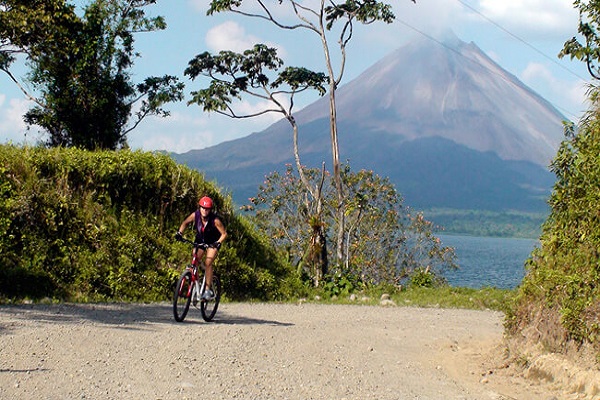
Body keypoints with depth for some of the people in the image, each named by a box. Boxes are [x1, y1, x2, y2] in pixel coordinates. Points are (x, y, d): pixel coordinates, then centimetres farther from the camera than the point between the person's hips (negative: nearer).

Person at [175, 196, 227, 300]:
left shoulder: (215, 220, -30)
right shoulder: (195, 215, -20)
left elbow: (224, 234, -22)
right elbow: (185, 223, 0)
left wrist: (218, 243, -38)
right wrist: (179, 233, -15)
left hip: (213, 242, -4)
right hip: (200, 240, 4)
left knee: (207, 263, -20)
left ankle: (208, 289, -15)